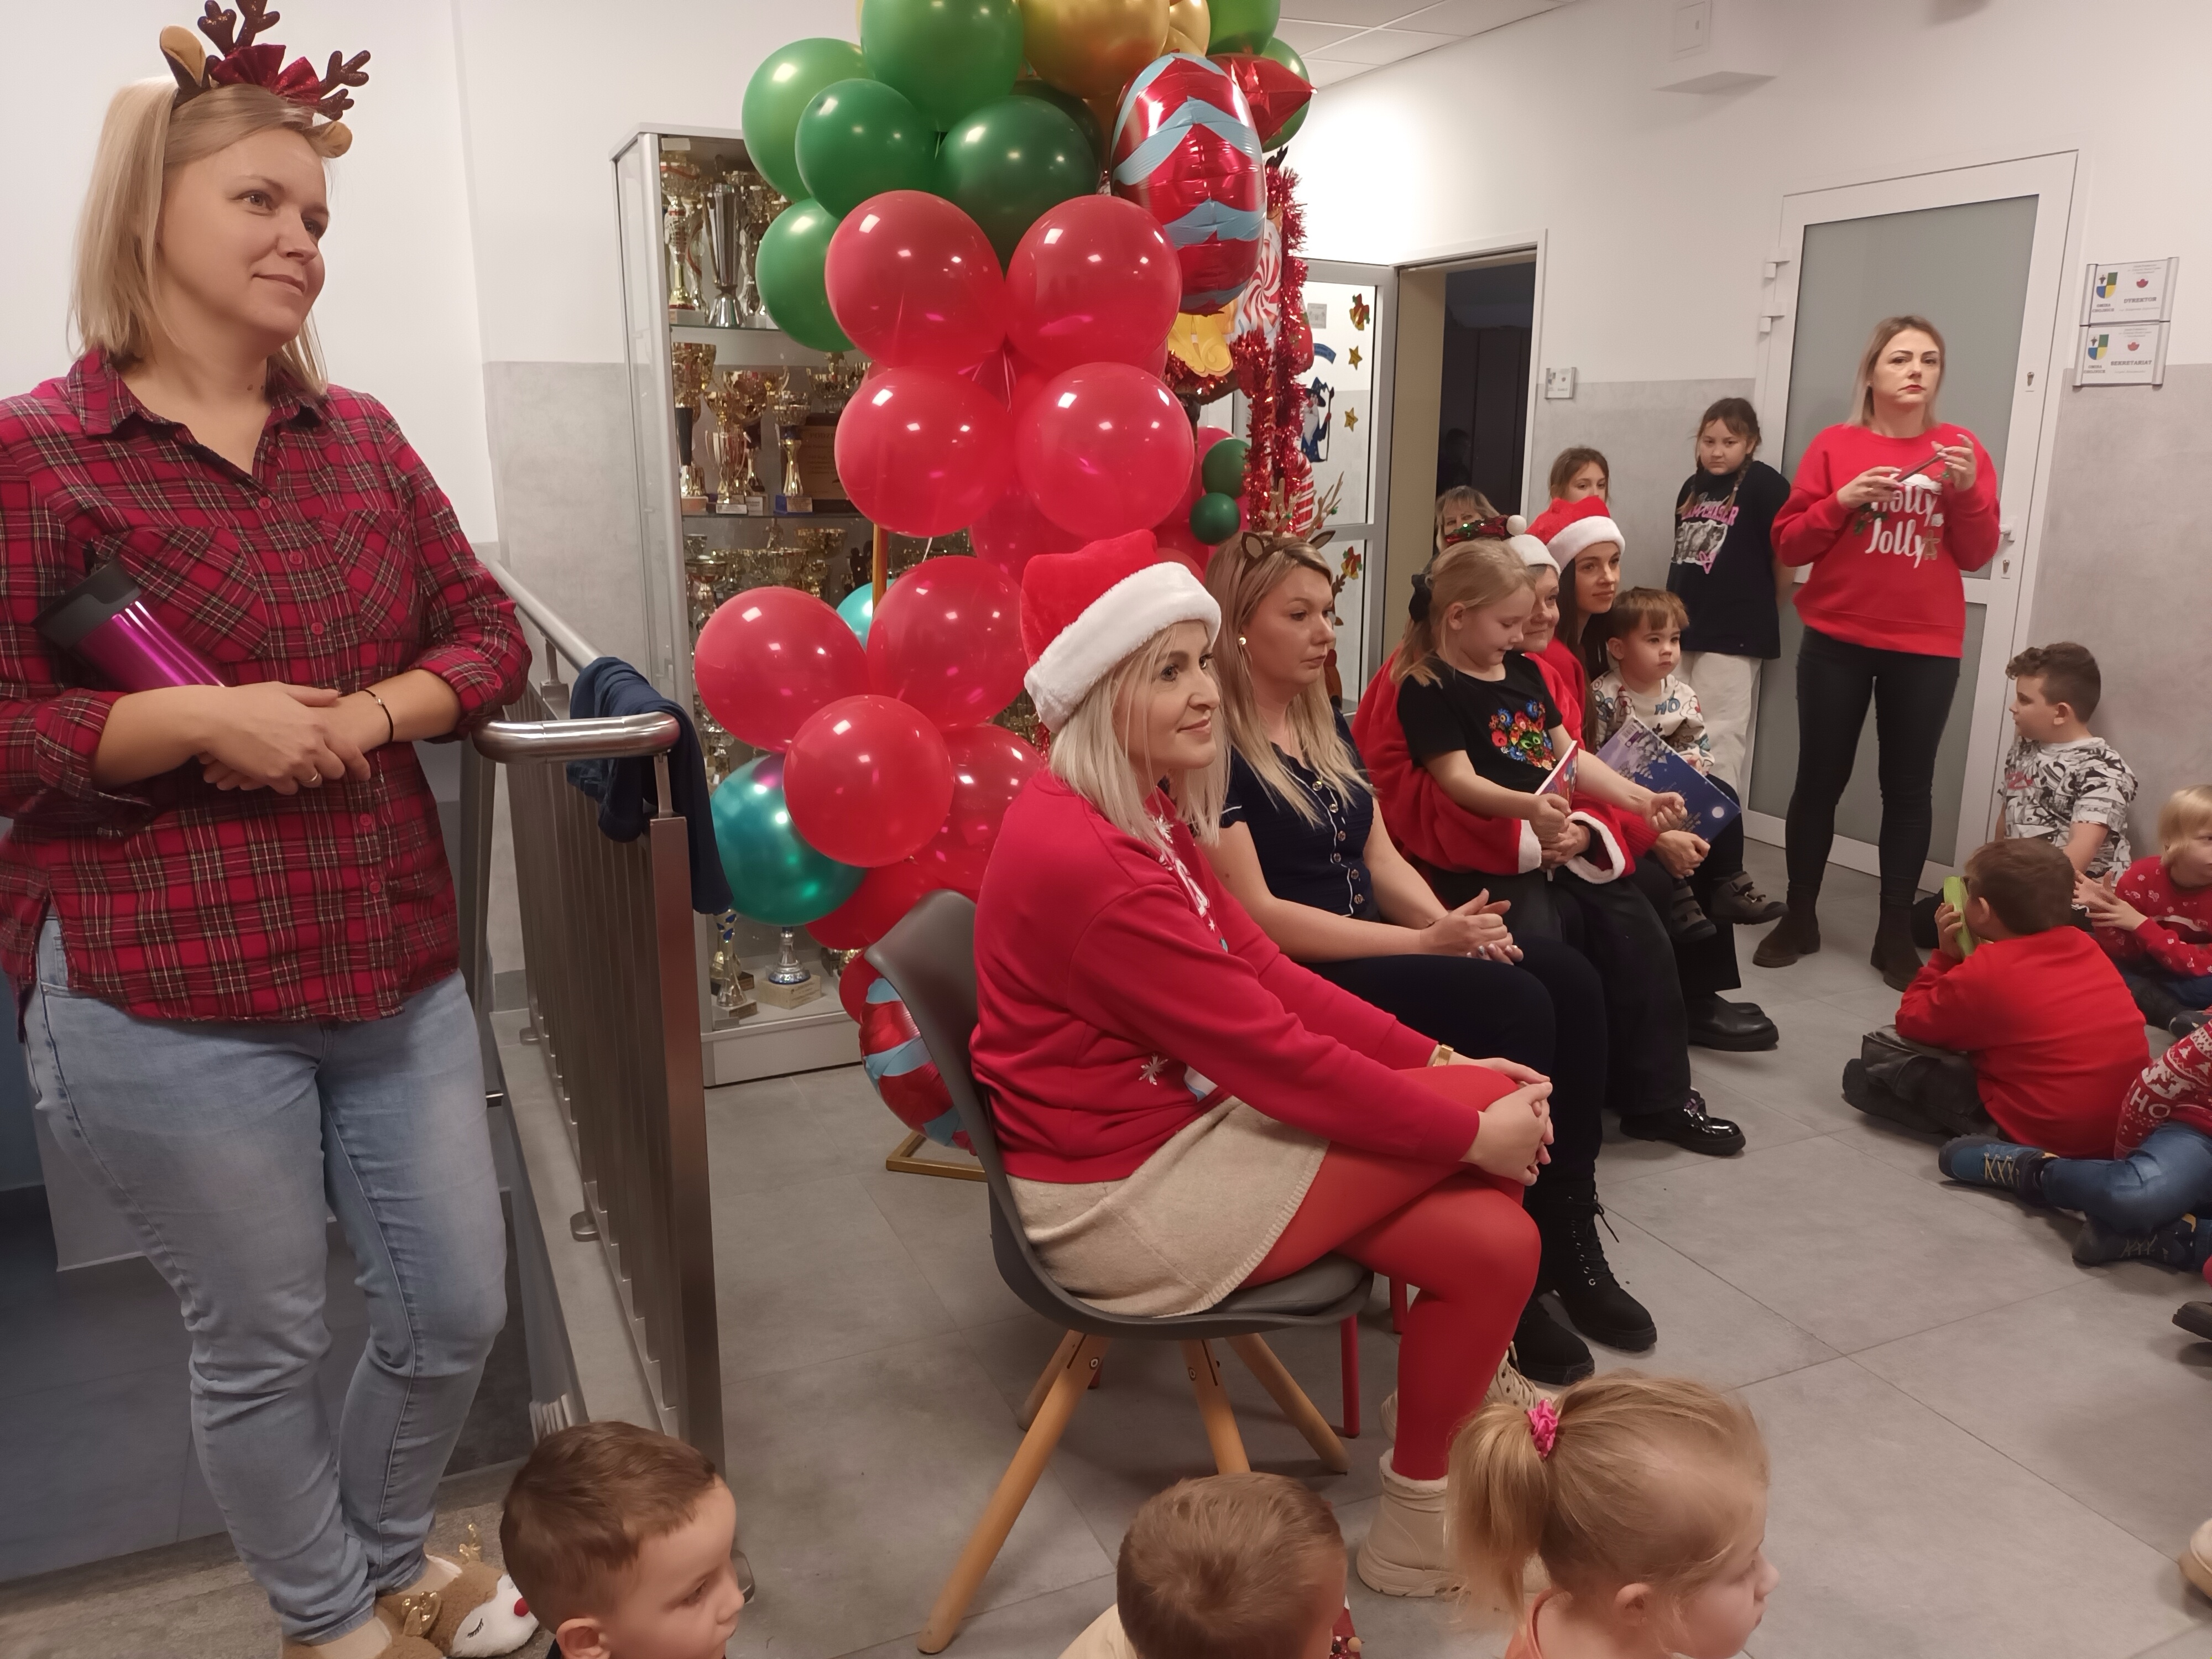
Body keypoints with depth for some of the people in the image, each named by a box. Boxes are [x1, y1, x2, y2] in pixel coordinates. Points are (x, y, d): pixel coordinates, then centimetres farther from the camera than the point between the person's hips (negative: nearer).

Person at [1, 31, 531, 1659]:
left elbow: (488, 634, 7)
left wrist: (372, 712, -11)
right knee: (266, 1345, 12)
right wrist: (197, 719, -22)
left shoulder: (361, 434, 9)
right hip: (168, 1002, -5)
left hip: (397, 966, 5)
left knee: (460, 1308, 15)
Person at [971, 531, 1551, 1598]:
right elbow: (1273, 1056, -23)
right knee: (1495, 1104, -7)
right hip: (1123, 1200, -9)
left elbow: (1261, 968, 6)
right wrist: (1471, 1127, -13)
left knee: (1493, 1241, -3)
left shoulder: (1136, 813, 5)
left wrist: (1433, 1062, -1)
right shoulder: (1085, 862, -27)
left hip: (1178, 1129, 9)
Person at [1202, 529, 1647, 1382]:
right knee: (1514, 1008, -23)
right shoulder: (1212, 746, -13)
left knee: (1569, 980, -11)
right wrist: (1426, 943, -20)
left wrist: (1453, 924, -9)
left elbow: (1381, 860, 12)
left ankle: (1567, 1240, -3)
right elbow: (1255, 915, -18)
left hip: (1372, 949, 8)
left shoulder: (1327, 725, 14)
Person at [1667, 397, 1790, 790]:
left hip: (1734, 632, -7)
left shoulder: (1766, 484, -10)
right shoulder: (1693, 486, 12)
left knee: (1718, 736, -6)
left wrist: (1766, 607, 0)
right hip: (1686, 626, 7)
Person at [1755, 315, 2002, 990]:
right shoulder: (1835, 445, 2)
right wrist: (1842, 502, -16)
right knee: (1820, 779, 3)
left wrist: (1967, 492, -14)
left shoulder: (1963, 449, 5)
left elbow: (1977, 555, 2)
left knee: (1909, 787, 4)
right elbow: (1787, 543, -1)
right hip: (1837, 642, -1)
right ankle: (1800, 918, 15)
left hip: (1926, 648, 1)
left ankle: (1896, 933, 12)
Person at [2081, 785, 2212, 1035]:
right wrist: (2103, 909, -28)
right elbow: (2122, 953, -9)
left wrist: (2140, 924, -29)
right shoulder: (2142, 876, -13)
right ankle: (2180, 1016, -32)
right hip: (2147, 969, 4)